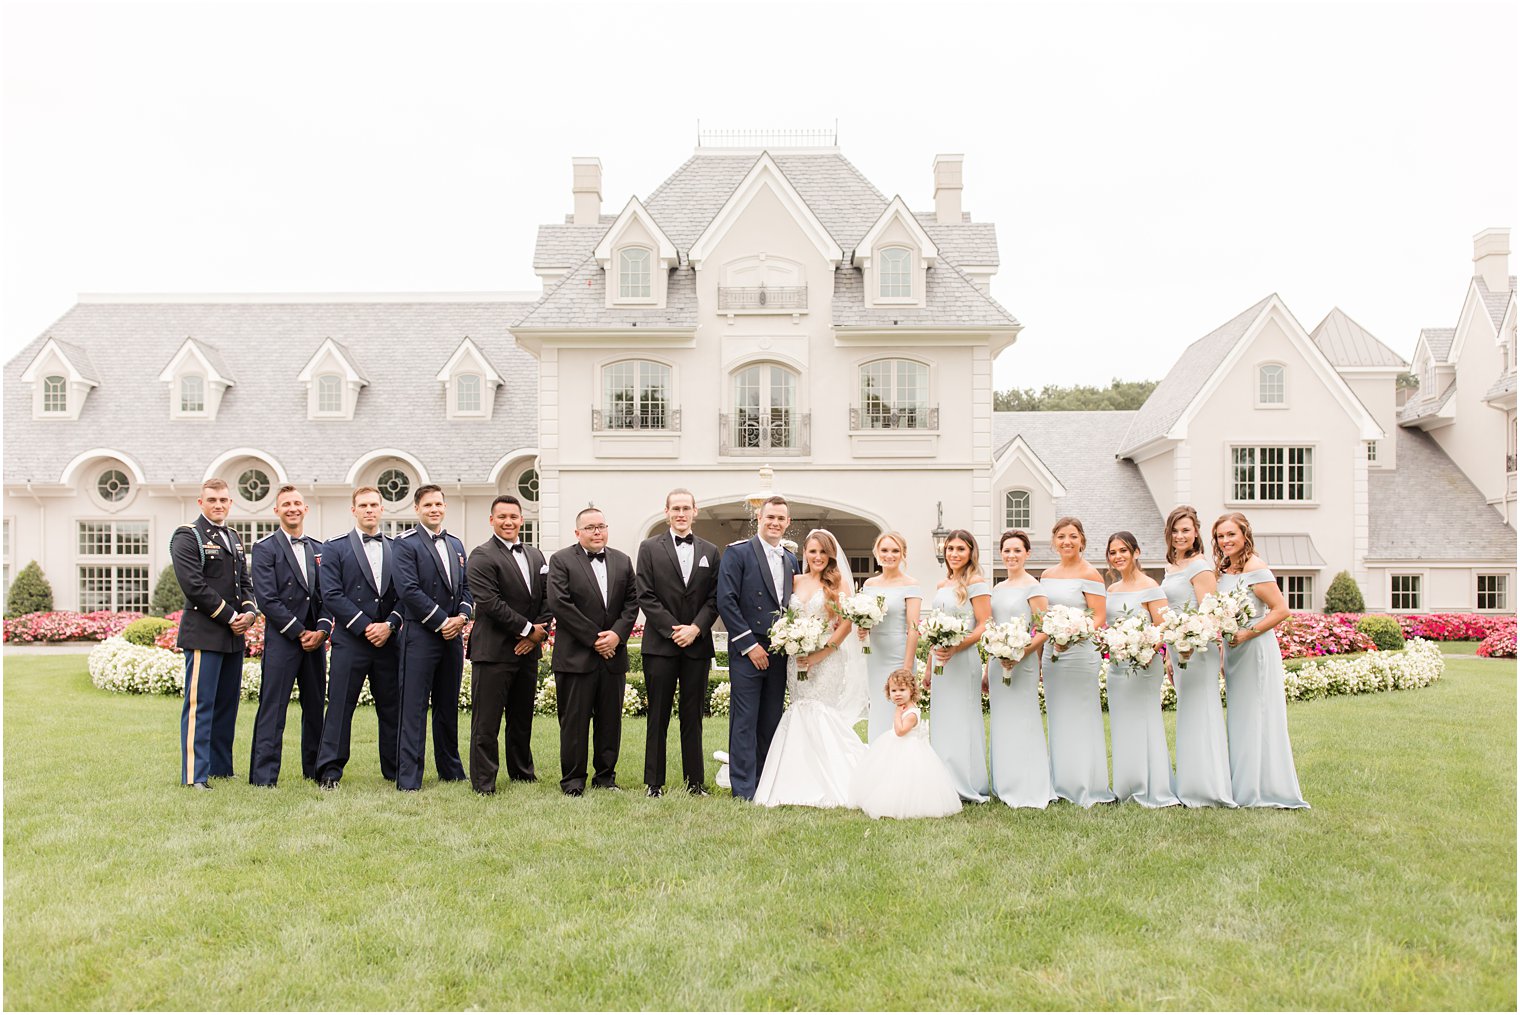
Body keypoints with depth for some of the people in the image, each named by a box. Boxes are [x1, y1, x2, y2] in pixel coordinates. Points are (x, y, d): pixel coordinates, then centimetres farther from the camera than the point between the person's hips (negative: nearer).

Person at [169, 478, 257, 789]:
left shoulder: (234, 539, 19)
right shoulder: (187, 537, -5)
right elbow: (194, 585, -14)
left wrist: (250, 612, -1)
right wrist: (230, 617, -13)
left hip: (234, 635, 8)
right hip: (203, 633, -8)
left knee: (227, 703, 12)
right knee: (200, 705, -6)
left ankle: (221, 767, 21)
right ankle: (195, 775, -1)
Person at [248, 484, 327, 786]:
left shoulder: (318, 549, 14)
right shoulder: (265, 548, -1)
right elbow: (266, 598, -9)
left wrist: (321, 631, -4)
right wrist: (299, 632, -11)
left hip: (315, 639, 5)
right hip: (281, 640, -5)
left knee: (315, 708, 11)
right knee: (272, 711, -5)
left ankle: (314, 770, 21)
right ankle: (263, 777, 0)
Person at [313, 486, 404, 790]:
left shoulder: (397, 549, 13)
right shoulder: (335, 548, 4)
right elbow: (332, 595, -5)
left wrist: (390, 625, -8)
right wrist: (365, 626, -11)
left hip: (388, 640, 3)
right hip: (349, 640, -3)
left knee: (392, 707, 7)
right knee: (340, 707, -1)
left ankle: (395, 769, 17)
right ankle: (329, 771, 8)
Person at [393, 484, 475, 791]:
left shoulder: (455, 544, 16)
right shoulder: (406, 543, -5)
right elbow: (408, 590, -14)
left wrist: (462, 616, -3)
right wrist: (441, 621, -14)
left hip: (453, 636, 6)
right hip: (420, 636, -6)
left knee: (448, 706, 14)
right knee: (414, 708, -4)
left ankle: (450, 769, 24)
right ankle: (408, 778, 1)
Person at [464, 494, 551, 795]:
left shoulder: (535, 556, 15)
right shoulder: (481, 557, -8)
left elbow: (547, 598, 12)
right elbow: (490, 602, -17)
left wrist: (539, 633, -4)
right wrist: (527, 629, -14)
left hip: (528, 649, 7)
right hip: (494, 651, -7)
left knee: (523, 718, 17)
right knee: (486, 722, -1)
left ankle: (522, 772, 29)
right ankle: (483, 781, 8)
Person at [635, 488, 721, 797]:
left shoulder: (710, 551, 11)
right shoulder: (650, 548, 3)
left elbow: (714, 598, 6)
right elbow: (645, 596, -4)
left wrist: (695, 628, -8)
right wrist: (673, 630, -11)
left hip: (697, 645, 2)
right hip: (660, 644, -2)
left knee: (693, 717, 8)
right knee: (658, 716, 3)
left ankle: (695, 781, 15)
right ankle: (654, 782, 11)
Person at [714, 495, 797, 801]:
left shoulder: (791, 560, 15)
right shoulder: (737, 552, -3)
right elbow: (726, 601, -10)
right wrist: (749, 645, -13)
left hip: (779, 654, 6)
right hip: (747, 651, -6)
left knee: (771, 723, 9)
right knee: (745, 721, -3)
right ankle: (744, 790, 3)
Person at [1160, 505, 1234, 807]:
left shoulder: (1200, 566, -10)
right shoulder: (1171, 567, 16)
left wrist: (1189, 645, -24)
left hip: (1199, 649, -9)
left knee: (1199, 715, -5)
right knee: (1186, 717, 11)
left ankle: (1208, 789, 1)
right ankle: (1189, 788, 17)